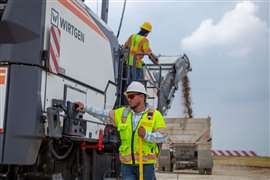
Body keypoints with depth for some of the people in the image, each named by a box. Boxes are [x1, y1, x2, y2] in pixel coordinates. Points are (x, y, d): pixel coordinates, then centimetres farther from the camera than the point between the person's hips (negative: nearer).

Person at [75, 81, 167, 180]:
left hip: (146, 164, -3)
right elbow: (104, 115, 14)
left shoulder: (155, 115, -5)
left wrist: (146, 135, -25)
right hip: (127, 164, 3)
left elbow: (163, 136, -11)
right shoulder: (123, 113, 6)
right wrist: (85, 108, 10)